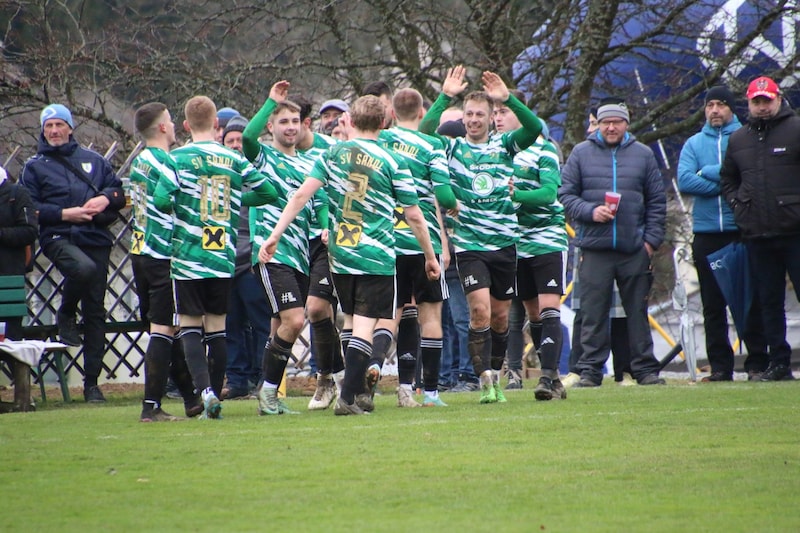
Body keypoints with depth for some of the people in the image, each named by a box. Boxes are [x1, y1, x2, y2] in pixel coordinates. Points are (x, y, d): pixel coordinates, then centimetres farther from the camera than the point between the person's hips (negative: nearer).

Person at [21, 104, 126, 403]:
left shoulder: (93, 160, 16)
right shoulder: (35, 166, 9)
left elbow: (120, 191, 17)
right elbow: (29, 209, 0)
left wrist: (106, 198, -5)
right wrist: (65, 214, -12)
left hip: (96, 239, 3)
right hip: (58, 238, -3)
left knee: (95, 311, 1)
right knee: (83, 268, -37)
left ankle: (92, 381, 6)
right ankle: (66, 316, -6)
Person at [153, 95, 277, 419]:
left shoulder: (179, 158, -7)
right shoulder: (234, 160, 3)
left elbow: (161, 201, -16)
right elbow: (268, 192, 7)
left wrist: (177, 207, 7)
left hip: (188, 257, -3)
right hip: (224, 258, 3)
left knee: (190, 327, 4)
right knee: (217, 327, 10)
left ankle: (205, 390, -15)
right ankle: (215, 399, 9)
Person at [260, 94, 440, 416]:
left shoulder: (333, 154, 3)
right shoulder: (392, 162, -4)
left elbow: (302, 195, -3)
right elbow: (414, 215, 0)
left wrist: (275, 236, -1)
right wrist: (430, 256, 12)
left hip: (340, 256, 3)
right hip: (377, 257, -3)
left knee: (351, 322, 18)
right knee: (364, 327, -5)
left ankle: (355, 391, 21)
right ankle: (347, 397, -14)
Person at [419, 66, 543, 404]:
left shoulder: (504, 145, 6)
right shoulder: (453, 148, 2)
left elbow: (535, 129, -10)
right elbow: (424, 134, -15)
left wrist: (508, 99, -19)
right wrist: (445, 97, -19)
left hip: (504, 242, 2)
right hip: (469, 244, -2)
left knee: (500, 315, 9)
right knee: (480, 311, -15)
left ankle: (496, 377, 23)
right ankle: (485, 382, -13)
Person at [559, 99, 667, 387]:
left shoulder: (643, 155, 10)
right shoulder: (581, 153, 6)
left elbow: (657, 201, 11)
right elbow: (565, 194, 4)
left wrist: (651, 239, 2)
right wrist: (590, 211, -12)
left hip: (635, 249, 1)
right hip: (594, 249, -1)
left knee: (638, 312, 6)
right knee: (593, 314, -1)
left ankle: (645, 369, 11)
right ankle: (590, 370, 2)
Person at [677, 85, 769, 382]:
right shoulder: (694, 144, 12)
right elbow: (685, 182, -3)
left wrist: (708, 173, -8)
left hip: (743, 231, -3)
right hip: (706, 233, 3)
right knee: (713, 305, 4)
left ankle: (758, 363, 2)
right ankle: (720, 366, 7)